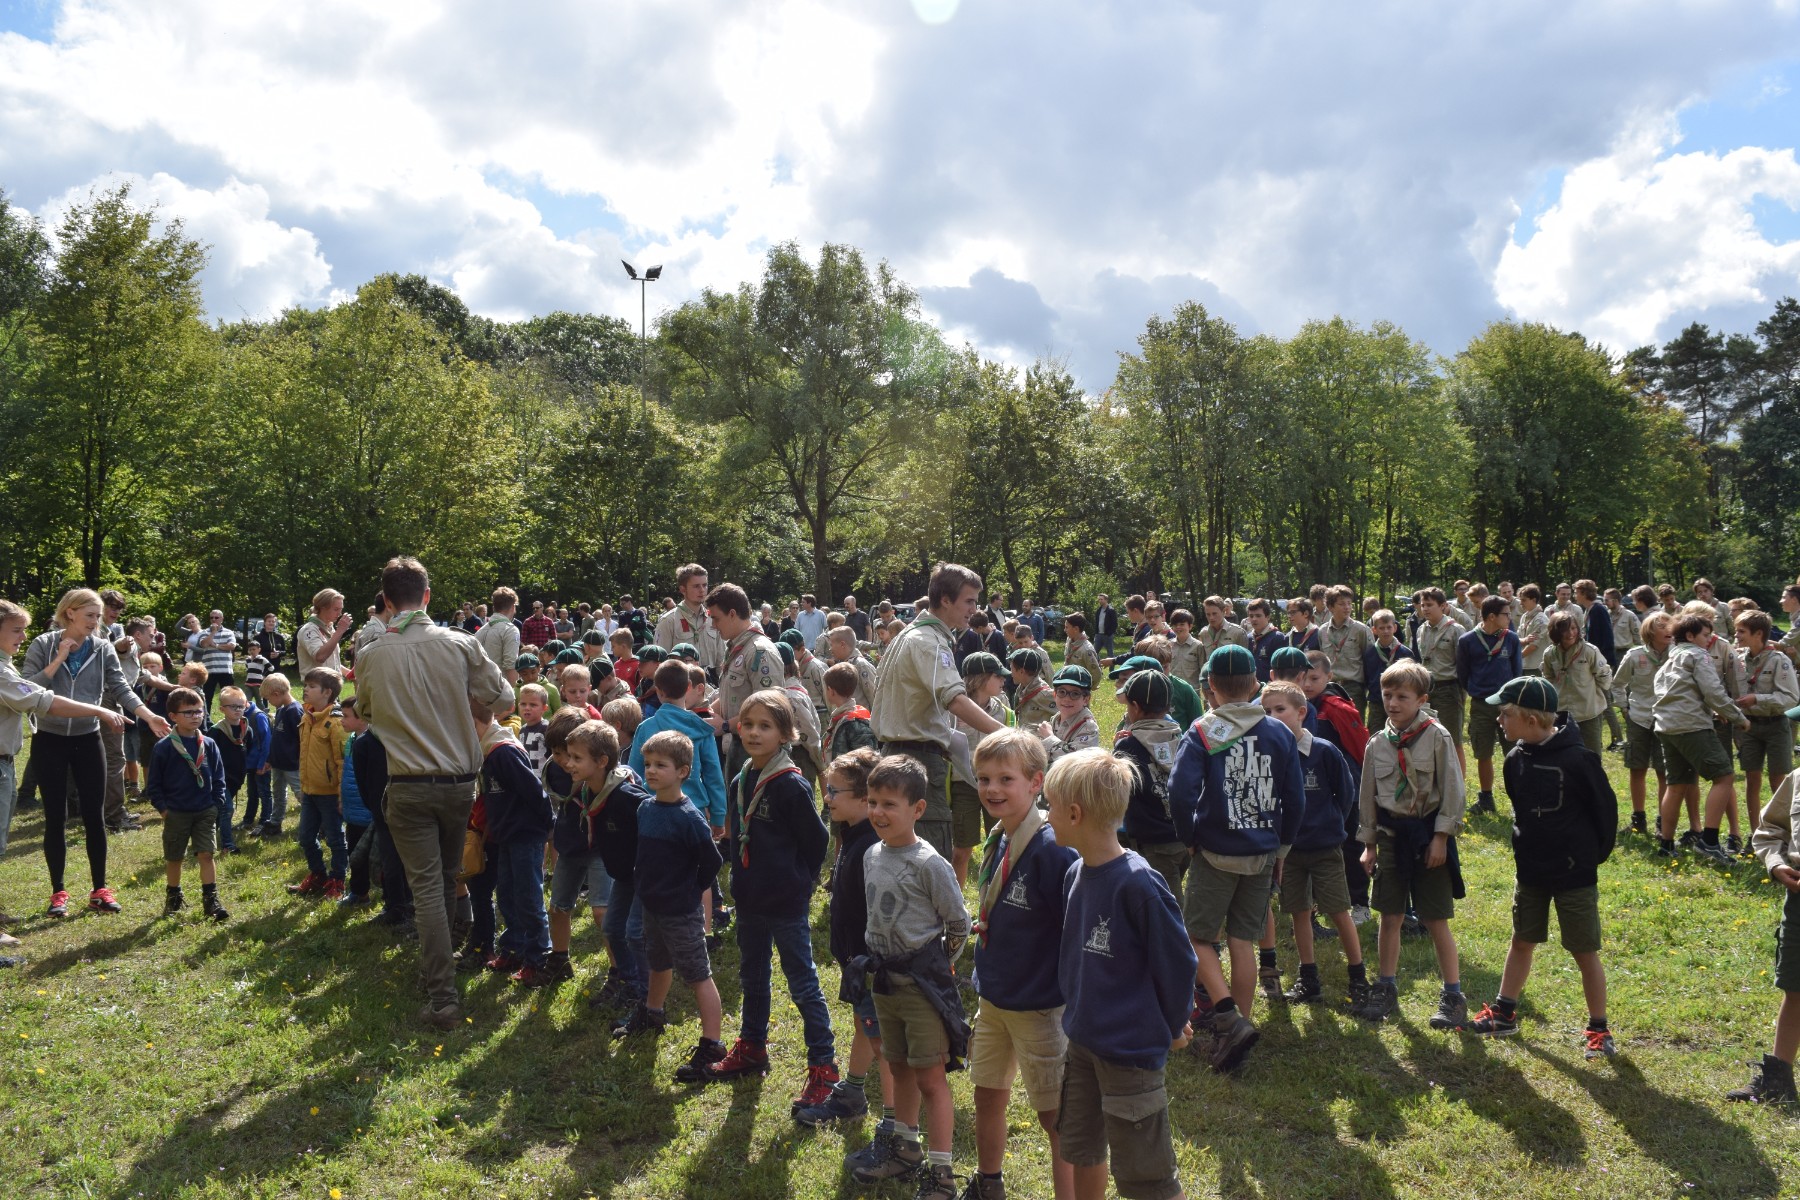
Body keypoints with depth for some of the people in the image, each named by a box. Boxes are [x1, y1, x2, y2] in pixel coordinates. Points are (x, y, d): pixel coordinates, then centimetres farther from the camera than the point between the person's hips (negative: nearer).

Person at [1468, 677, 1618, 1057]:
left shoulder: (1577, 759, -21)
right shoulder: (1516, 759, -2)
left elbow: (1605, 808, -10)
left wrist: (1595, 855, -2)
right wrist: (1527, 847, 13)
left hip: (1574, 873, -6)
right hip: (1530, 870, 6)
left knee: (1585, 952, 5)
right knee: (1522, 941, 17)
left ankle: (1599, 1029, 18)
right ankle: (1504, 1014, 28)